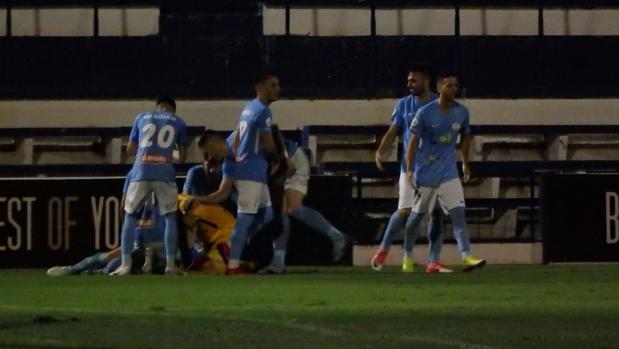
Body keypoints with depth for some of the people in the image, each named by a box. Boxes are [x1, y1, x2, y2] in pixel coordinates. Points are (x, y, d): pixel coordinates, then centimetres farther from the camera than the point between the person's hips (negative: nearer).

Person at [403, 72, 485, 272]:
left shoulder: (462, 112, 1)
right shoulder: (425, 113, -12)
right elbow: (414, 141, -9)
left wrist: (465, 164, 21)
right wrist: (409, 170, -14)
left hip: (449, 172, 3)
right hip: (425, 172, -3)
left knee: (458, 213, -11)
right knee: (417, 214, 9)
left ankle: (466, 257, -22)